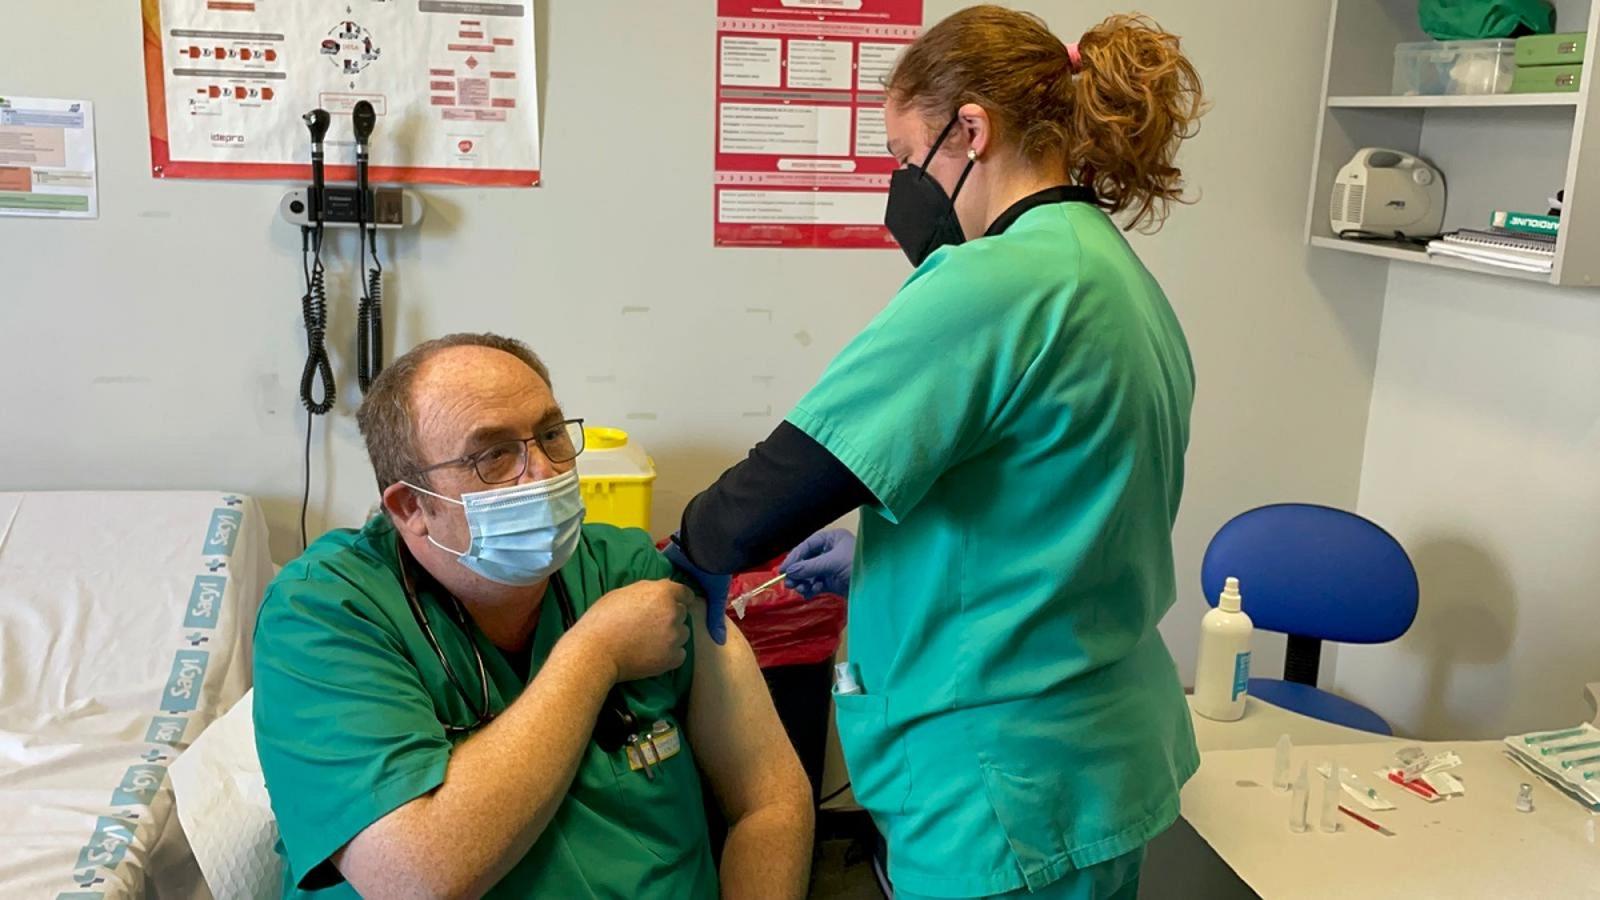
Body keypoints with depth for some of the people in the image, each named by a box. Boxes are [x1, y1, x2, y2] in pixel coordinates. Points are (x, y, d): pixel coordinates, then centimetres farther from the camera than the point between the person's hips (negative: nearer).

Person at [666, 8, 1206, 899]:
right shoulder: (1125, 279, 6)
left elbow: (773, 500, -22)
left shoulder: (994, 283, -23)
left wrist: (688, 549, -2)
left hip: (1009, 794, -9)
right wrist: (885, 558, 15)